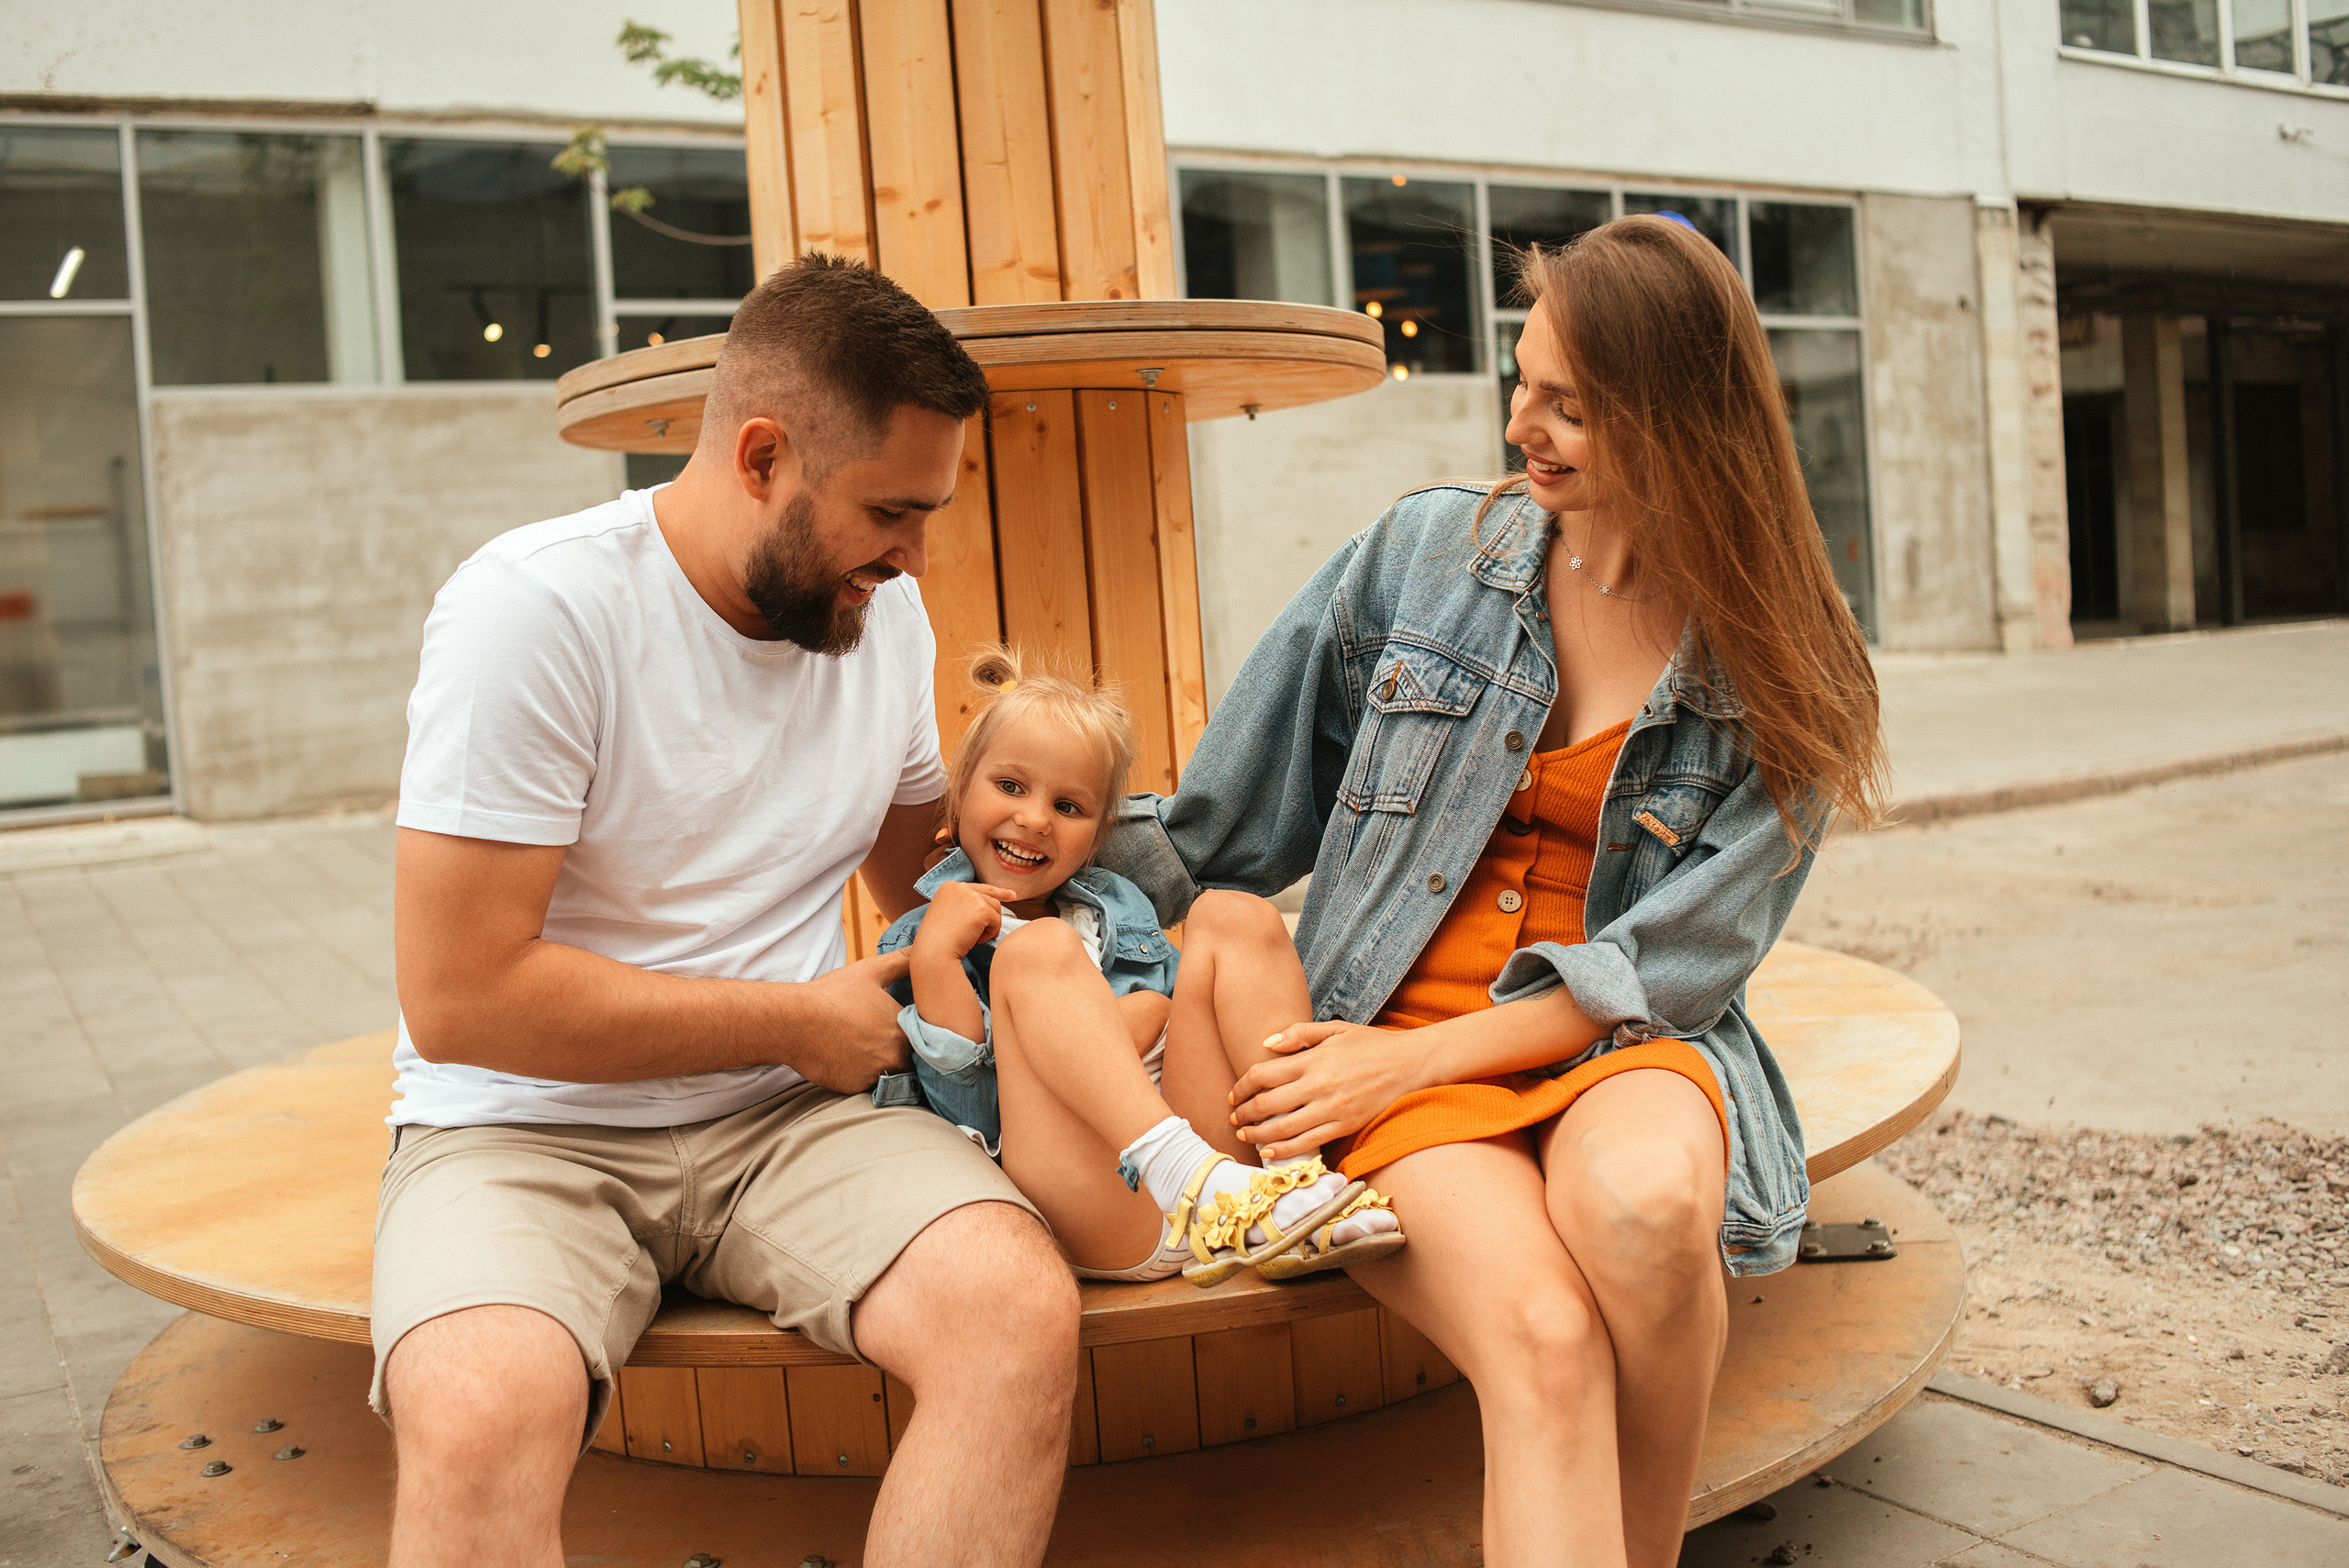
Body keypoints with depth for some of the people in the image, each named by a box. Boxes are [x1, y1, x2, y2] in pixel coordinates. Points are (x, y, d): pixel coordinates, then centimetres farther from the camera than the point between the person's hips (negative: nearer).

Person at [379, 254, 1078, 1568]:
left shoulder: (885, 609, 5)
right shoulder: (534, 608, -15)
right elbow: (461, 998, -18)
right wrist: (804, 1021, -11)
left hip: (787, 1119, 5)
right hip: (527, 1129, -4)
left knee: (1025, 1314, -25)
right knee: (480, 1424, -36)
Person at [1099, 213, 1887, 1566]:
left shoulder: (1779, 669, 2)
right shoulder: (1426, 551, 5)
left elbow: (1678, 959, -5)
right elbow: (1225, 821, 12)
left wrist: (1417, 1055, -13)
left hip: (1626, 1047, 0)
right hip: (1403, 1058, 0)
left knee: (1642, 1202, -35)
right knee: (1543, 1339, -31)